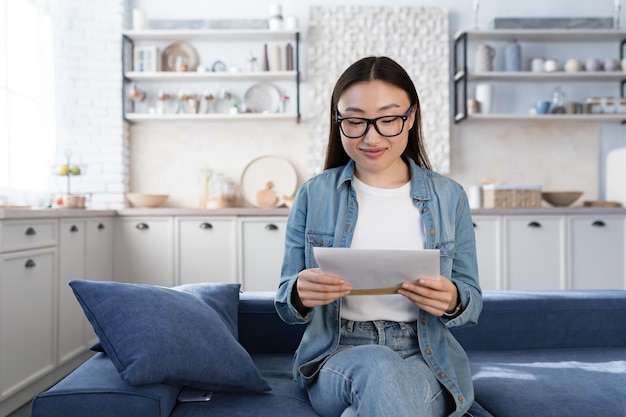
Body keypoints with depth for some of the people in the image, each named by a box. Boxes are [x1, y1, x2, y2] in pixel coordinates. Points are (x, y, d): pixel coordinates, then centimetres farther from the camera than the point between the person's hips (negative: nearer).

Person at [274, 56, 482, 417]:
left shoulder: (449, 197, 4)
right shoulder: (314, 195, 2)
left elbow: (472, 302, 7)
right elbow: (287, 305, 4)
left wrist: (453, 301, -17)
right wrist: (300, 295, -21)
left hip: (425, 357, 1)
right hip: (336, 356, 0)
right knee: (379, 367, -35)